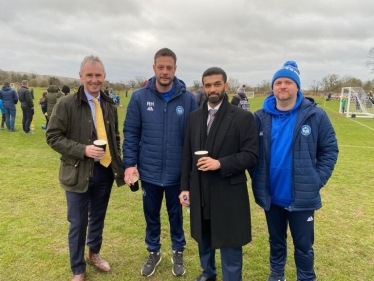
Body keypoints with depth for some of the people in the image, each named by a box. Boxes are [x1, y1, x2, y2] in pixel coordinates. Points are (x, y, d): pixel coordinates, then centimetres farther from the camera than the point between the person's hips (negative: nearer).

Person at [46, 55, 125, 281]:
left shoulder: (110, 106, 5)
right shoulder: (66, 104, -10)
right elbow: (53, 136, -10)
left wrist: (117, 160, 6)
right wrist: (83, 150, -21)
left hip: (105, 171, 4)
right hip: (79, 173, -4)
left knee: (98, 218, 20)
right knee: (78, 223, 8)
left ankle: (94, 253, 44)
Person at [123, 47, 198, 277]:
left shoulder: (189, 99, -7)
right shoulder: (140, 97, -5)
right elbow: (131, 133, -2)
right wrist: (130, 163, -8)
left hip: (178, 172, -1)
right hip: (149, 171, 1)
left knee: (176, 215, 18)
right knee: (151, 215, 18)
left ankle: (178, 252, 41)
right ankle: (153, 252, 42)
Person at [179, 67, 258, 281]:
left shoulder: (243, 117, -8)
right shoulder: (194, 117, 7)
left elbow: (251, 155, -12)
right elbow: (187, 155, 8)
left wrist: (220, 163, -24)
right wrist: (185, 187, 5)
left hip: (229, 194, -5)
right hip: (200, 193, 5)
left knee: (230, 244, 9)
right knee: (204, 238, 23)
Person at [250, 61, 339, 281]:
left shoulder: (315, 116, -9)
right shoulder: (261, 118, -3)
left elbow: (330, 149, -2)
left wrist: (317, 180, -7)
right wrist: (256, 178, 0)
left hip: (302, 197, -2)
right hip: (271, 196, 3)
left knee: (303, 246, 13)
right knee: (276, 240, 22)